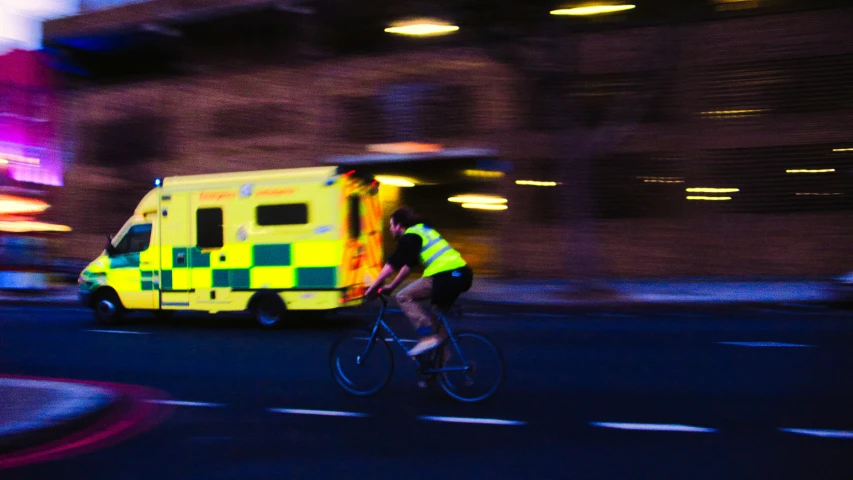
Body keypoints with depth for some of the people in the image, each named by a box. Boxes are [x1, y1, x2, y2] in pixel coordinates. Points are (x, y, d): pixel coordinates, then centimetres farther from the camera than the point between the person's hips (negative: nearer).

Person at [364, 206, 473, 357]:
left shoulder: (410, 236, -1)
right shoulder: (422, 231, 27)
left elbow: (391, 266, -5)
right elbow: (408, 266, 32)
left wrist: (373, 288, 4)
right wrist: (391, 286, 34)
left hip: (446, 276, -10)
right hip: (462, 274, 10)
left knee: (404, 297, -3)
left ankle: (429, 336, -10)